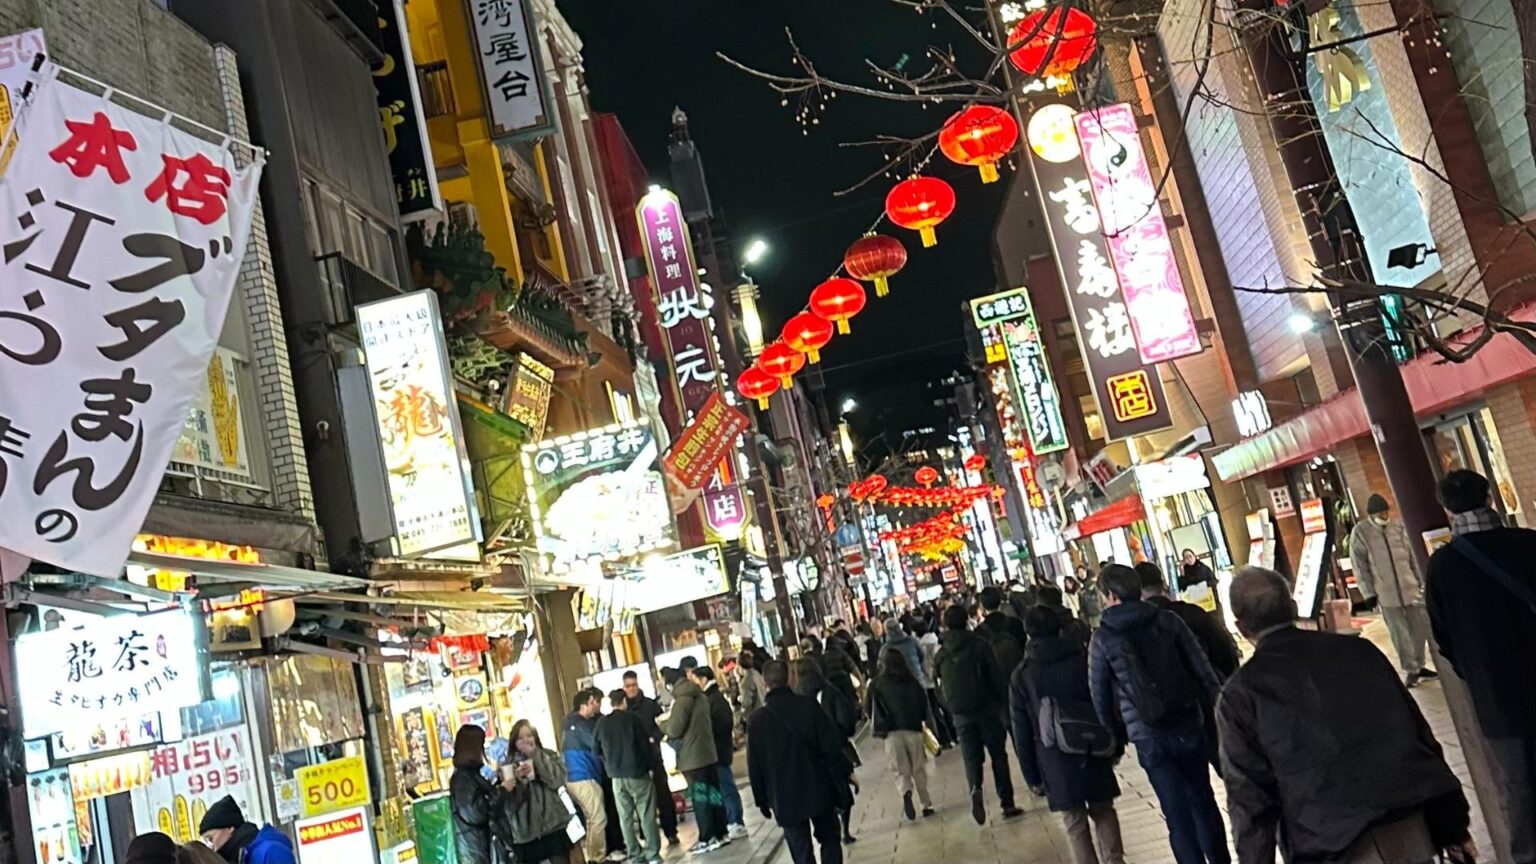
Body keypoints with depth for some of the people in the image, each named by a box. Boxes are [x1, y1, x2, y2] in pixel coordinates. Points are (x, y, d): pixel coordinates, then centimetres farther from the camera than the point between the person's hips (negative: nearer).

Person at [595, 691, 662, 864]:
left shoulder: (601, 723, 3)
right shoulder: (632, 718, -7)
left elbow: (597, 750, 9)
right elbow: (645, 743, -4)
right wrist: (648, 765, 9)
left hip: (616, 776, 3)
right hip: (637, 772, -3)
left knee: (625, 817, 9)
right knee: (647, 814, 2)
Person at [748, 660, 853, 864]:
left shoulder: (756, 720, -7)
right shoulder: (809, 706, -9)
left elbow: (755, 767, -1)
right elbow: (832, 745, -6)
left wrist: (762, 800, 9)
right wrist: (844, 773, 4)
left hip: (786, 797, 0)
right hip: (819, 790, 1)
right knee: (829, 839, 17)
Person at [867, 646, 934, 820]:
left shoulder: (876, 685, 1)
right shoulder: (913, 682, 4)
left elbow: (872, 710, 2)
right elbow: (924, 706, 8)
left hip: (891, 733, -1)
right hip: (914, 729, 1)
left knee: (901, 770, 4)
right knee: (919, 769, 12)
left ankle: (906, 793, -25)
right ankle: (926, 804, 12)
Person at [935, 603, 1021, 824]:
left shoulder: (941, 655, 4)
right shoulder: (980, 645, -6)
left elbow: (942, 687, 11)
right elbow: (998, 677, -7)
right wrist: (1005, 702, 0)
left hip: (961, 715, 2)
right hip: (987, 709, -2)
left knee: (972, 758, 6)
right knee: (998, 756, 9)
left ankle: (975, 790, -22)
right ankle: (1007, 804, 10)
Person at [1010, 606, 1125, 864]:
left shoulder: (1022, 675, -2)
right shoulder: (1085, 658, 1)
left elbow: (1022, 730, 0)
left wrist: (1031, 774, 6)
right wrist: (1116, 744, 12)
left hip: (1056, 760, -2)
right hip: (1096, 750, 2)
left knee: (1075, 824, 6)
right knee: (1103, 811, 18)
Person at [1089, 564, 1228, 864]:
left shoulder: (1102, 638, -6)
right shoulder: (1167, 621, -2)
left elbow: (1100, 695, -1)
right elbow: (1203, 669, -2)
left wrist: (1117, 735, 12)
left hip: (1148, 737, -2)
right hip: (1188, 726, 2)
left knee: (1177, 813, 4)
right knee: (1203, 801, 18)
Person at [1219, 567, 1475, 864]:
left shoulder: (1240, 695, -3)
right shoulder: (1358, 649, 6)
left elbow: (1250, 799, -5)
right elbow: (1420, 735, 9)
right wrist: (1453, 824, 16)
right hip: (1412, 830, 4)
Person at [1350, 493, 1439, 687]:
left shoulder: (1398, 528, 5)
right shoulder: (1360, 532, -7)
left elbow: (1411, 556, 13)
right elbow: (1359, 565, -6)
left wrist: (1420, 581, 13)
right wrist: (1369, 593, -8)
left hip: (1410, 588, 4)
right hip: (1386, 593, -4)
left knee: (1421, 628, 10)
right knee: (1399, 634, 1)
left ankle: (1418, 665, 26)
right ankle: (1410, 670, 13)